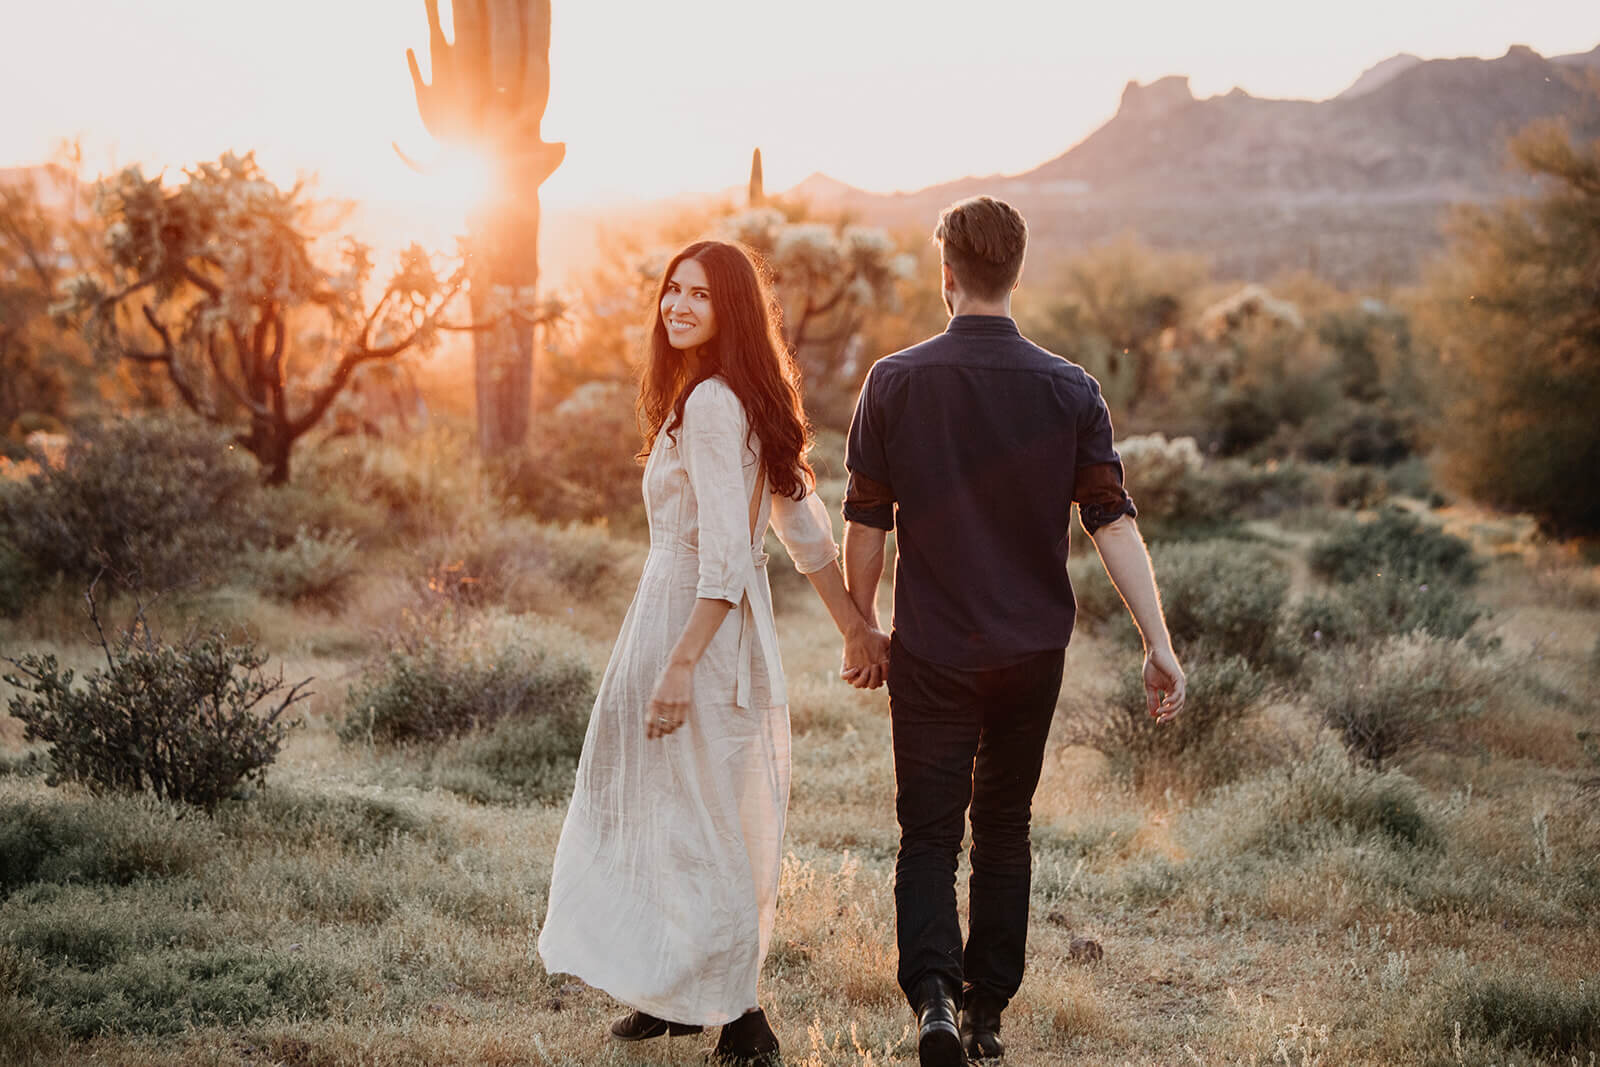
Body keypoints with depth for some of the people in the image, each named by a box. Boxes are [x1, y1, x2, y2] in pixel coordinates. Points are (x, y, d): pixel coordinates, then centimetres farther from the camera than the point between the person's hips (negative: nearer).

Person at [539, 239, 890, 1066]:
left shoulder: (712, 403, -18)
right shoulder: (749, 400, 13)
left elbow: (726, 553, -24)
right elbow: (804, 527, 15)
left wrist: (680, 663, -27)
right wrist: (854, 627, 17)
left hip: (699, 624, -10)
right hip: (691, 618, 10)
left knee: (696, 819, -1)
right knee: (653, 806, 19)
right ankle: (675, 996, 31)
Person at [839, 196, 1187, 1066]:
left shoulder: (895, 381, -6)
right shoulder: (1069, 390, -4)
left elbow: (865, 522, -1)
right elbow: (1113, 522, -8)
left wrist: (861, 628, 13)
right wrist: (1159, 644, -7)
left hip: (931, 650, -1)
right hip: (1033, 648, 2)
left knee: (928, 834, 5)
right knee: (1003, 829, 16)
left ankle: (932, 993, -16)